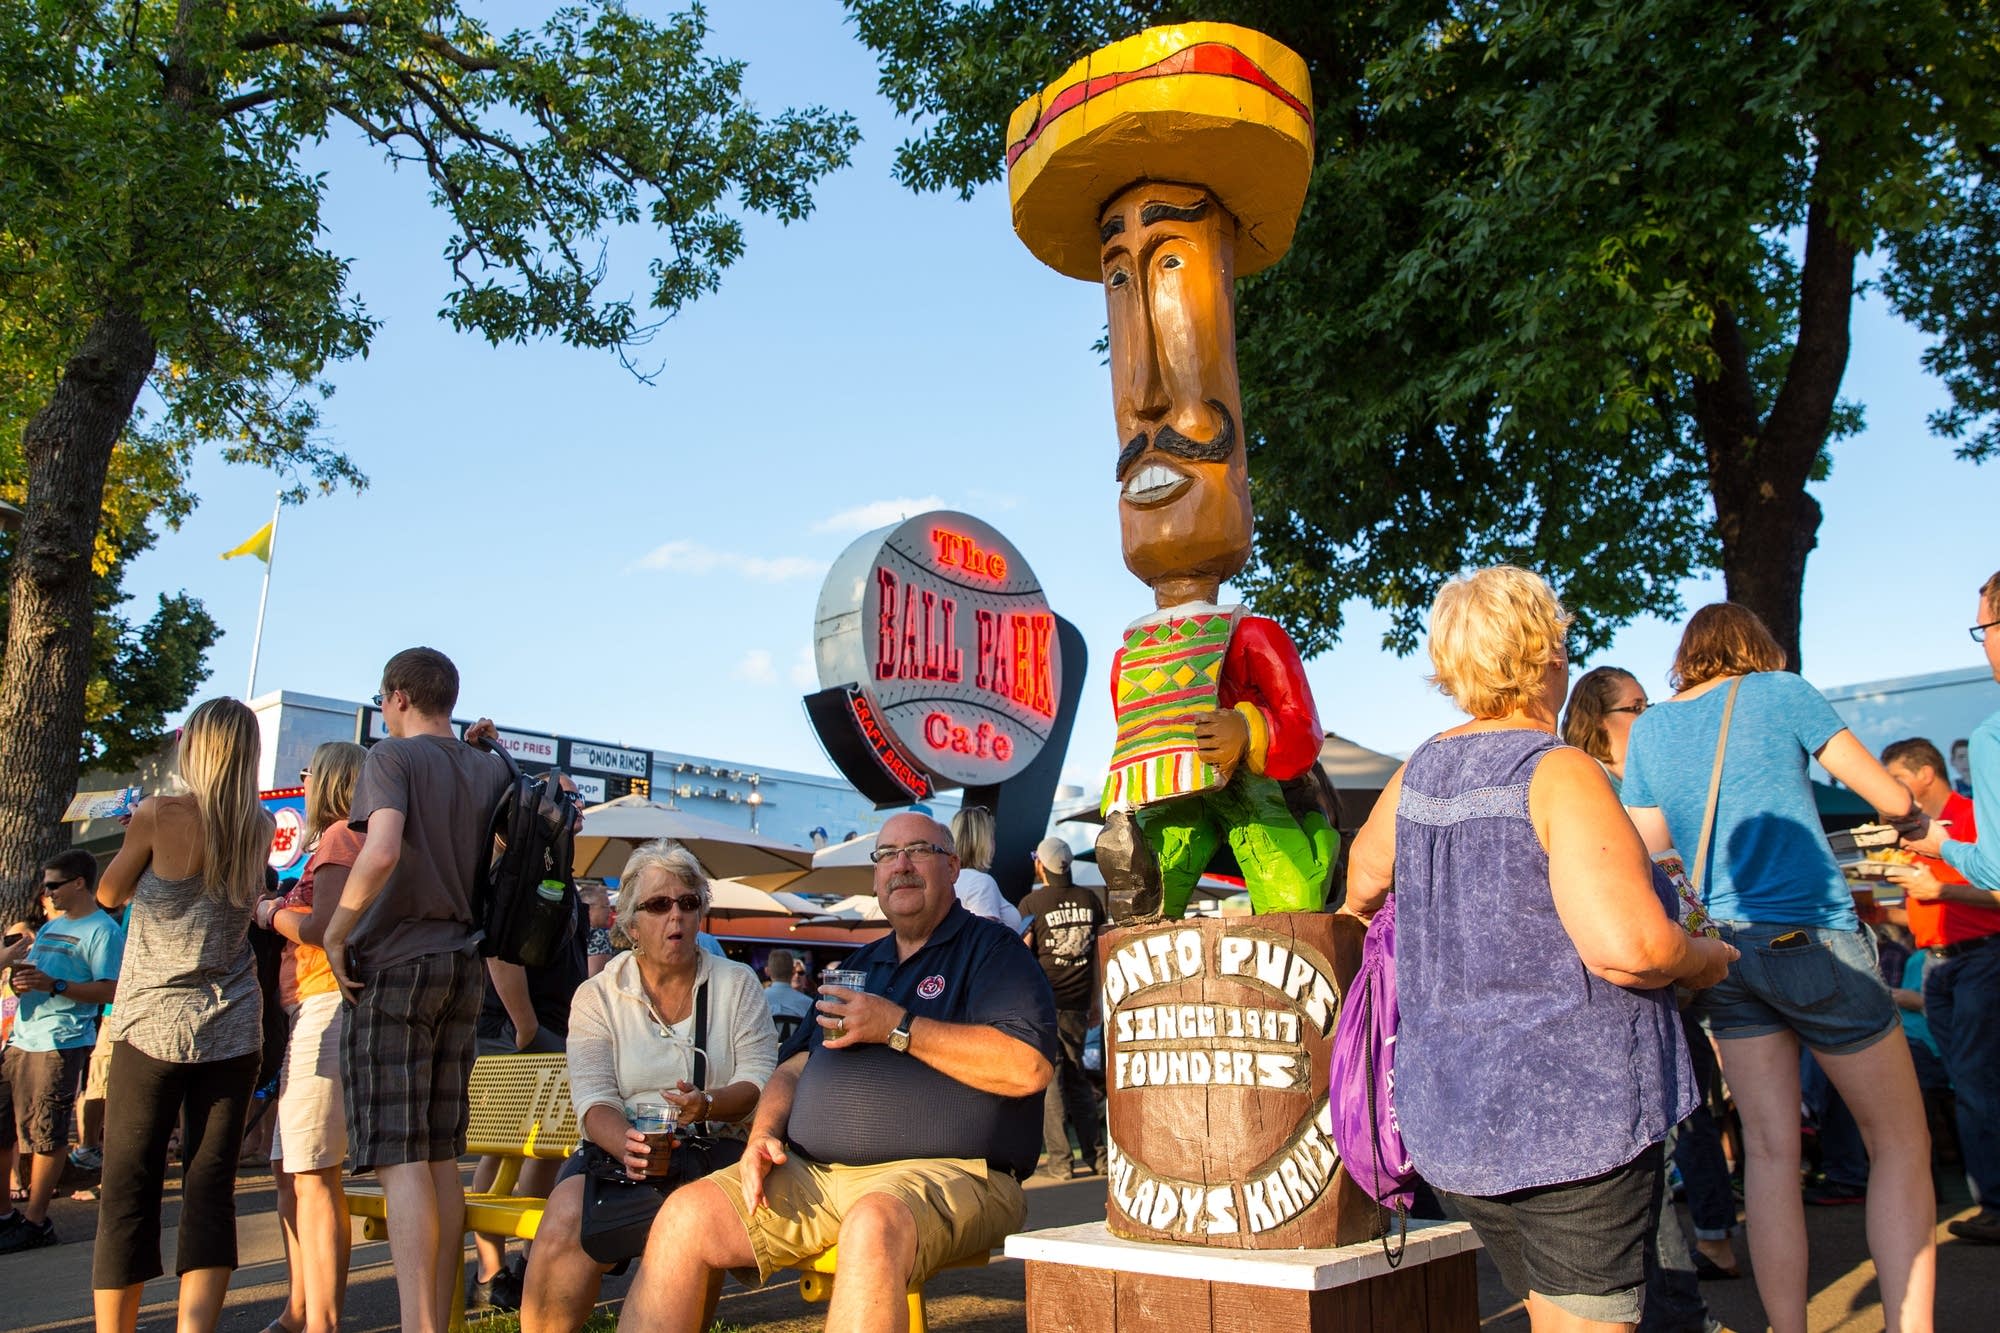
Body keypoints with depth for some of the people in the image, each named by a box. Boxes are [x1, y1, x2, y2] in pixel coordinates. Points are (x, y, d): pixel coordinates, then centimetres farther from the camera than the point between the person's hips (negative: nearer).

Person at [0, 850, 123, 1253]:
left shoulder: (102, 930, -8)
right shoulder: (51, 926, 20)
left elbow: (109, 990, -16)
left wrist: (53, 985, -24)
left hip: (61, 1043, -9)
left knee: (46, 1135, -3)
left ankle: (34, 1220, 5)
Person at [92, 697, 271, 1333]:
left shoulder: (159, 815, -9)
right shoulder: (260, 829, 1)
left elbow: (110, 893, 7)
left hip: (151, 1025, -3)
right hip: (231, 1031, 3)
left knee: (128, 1193, 7)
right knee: (211, 1190, 4)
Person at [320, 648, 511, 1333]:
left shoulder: (393, 758, -7)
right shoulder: (491, 768, 12)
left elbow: (381, 851, -22)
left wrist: (335, 931, -12)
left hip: (395, 963, -6)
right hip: (463, 966, 6)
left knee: (399, 1159, -7)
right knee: (442, 1158, 10)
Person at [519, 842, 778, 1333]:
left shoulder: (737, 983, 11)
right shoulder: (597, 996, 9)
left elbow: (760, 1078, 2)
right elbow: (593, 1099, -3)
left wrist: (707, 1105, -20)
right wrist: (626, 1145, -25)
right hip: (619, 1150, 1)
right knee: (567, 1221, -30)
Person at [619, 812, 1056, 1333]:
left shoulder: (990, 948, 2)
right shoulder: (860, 965, 25)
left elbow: (1028, 1067, -15)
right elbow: (794, 1069, 26)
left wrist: (897, 1027, -11)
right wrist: (763, 1134, 3)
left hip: (946, 1169, -6)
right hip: (812, 1173, 7)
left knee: (874, 1226, -38)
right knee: (689, 1212, -14)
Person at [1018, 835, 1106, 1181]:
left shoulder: (1031, 903, -7)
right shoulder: (1089, 900, 7)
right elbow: (1099, 952, 11)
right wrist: (1095, 1002, 18)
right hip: (1077, 1004, 4)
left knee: (1048, 1078, 1)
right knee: (1076, 1077, 15)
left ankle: (1059, 1160, 1)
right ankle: (1097, 1154, 12)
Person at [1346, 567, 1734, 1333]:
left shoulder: (1418, 774, 7)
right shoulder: (1558, 773, -15)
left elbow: (1364, 877, 25)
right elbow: (1626, 946, -24)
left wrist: (1359, 913, 48)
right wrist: (1707, 960, -4)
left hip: (1447, 1117, 7)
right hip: (1570, 1109, -7)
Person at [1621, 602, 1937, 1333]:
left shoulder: (1649, 727, 9)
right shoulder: (1781, 692, -2)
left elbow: (1648, 848, 10)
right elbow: (1891, 798, 1)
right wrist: (1912, 817, 23)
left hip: (1724, 945, 4)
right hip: (1811, 938, -4)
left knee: (1769, 1152, 7)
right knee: (1900, 1145, 7)